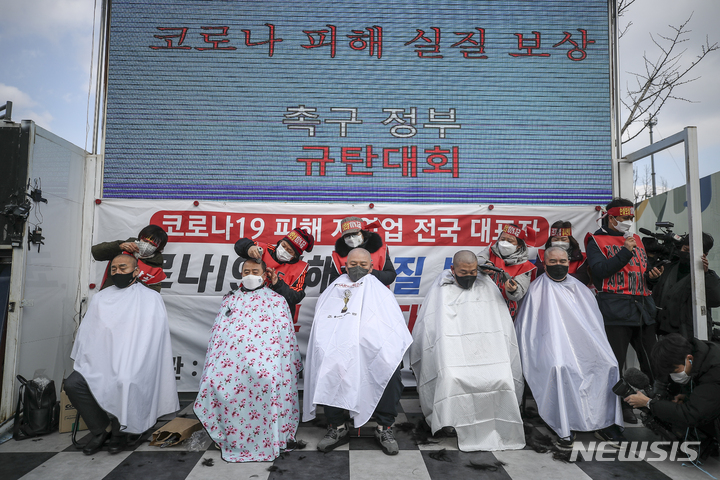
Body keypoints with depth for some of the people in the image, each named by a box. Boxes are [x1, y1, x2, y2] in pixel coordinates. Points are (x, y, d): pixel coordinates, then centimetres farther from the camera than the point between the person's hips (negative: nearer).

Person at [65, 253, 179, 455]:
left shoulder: (150, 298, 4)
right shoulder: (100, 297, 18)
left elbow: (154, 335, -3)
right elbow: (86, 332, 16)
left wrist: (128, 363, -12)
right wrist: (87, 361, 2)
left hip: (133, 363, -4)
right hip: (99, 362, 4)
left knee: (124, 383, -30)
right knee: (73, 383, -19)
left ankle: (120, 431, 1)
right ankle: (102, 429, 2)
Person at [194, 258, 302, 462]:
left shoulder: (276, 300, 12)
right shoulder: (229, 300, 22)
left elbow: (286, 334, 9)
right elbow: (217, 333, 20)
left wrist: (292, 364, 3)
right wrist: (212, 363, 13)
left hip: (264, 359, -3)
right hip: (231, 359, 4)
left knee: (267, 380, -27)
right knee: (217, 381, -18)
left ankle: (267, 440, -11)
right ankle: (231, 439, -1)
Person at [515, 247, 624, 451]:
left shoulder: (581, 289, 19)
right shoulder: (537, 290, 5)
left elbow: (596, 321, 21)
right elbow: (526, 326, 3)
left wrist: (598, 347, 9)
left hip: (583, 346, 5)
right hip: (552, 347, -4)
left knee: (607, 365, -19)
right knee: (560, 368, -32)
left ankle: (604, 424, -4)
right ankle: (565, 430, -23)